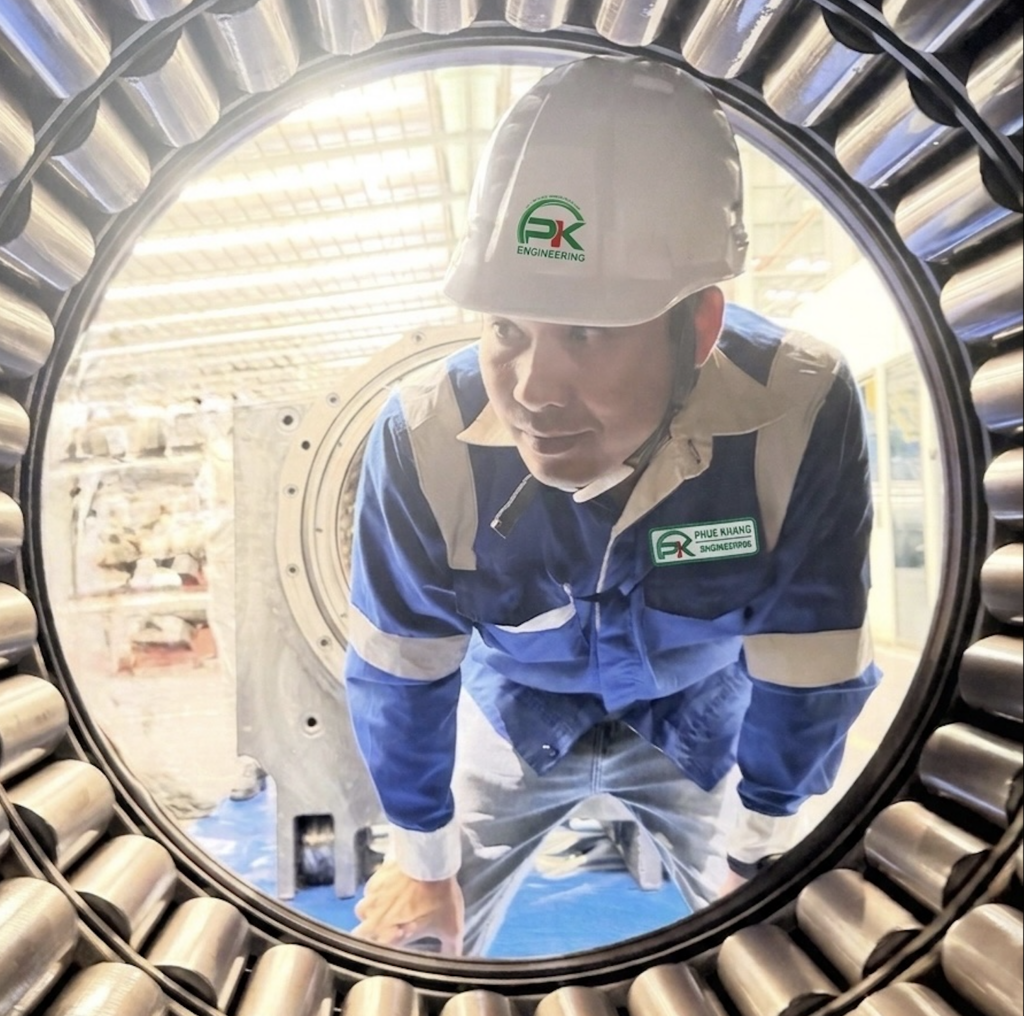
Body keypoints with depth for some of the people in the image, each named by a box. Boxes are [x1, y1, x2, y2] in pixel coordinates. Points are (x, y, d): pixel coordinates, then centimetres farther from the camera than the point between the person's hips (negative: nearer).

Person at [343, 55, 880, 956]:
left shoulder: (800, 418, -37)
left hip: (700, 717, 1)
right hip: (518, 717, 1)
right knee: (428, 945, 18)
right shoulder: (424, 442, -34)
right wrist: (424, 861, -2)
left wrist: (757, 854, -4)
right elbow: (400, 674, -18)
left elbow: (806, 672, -20)